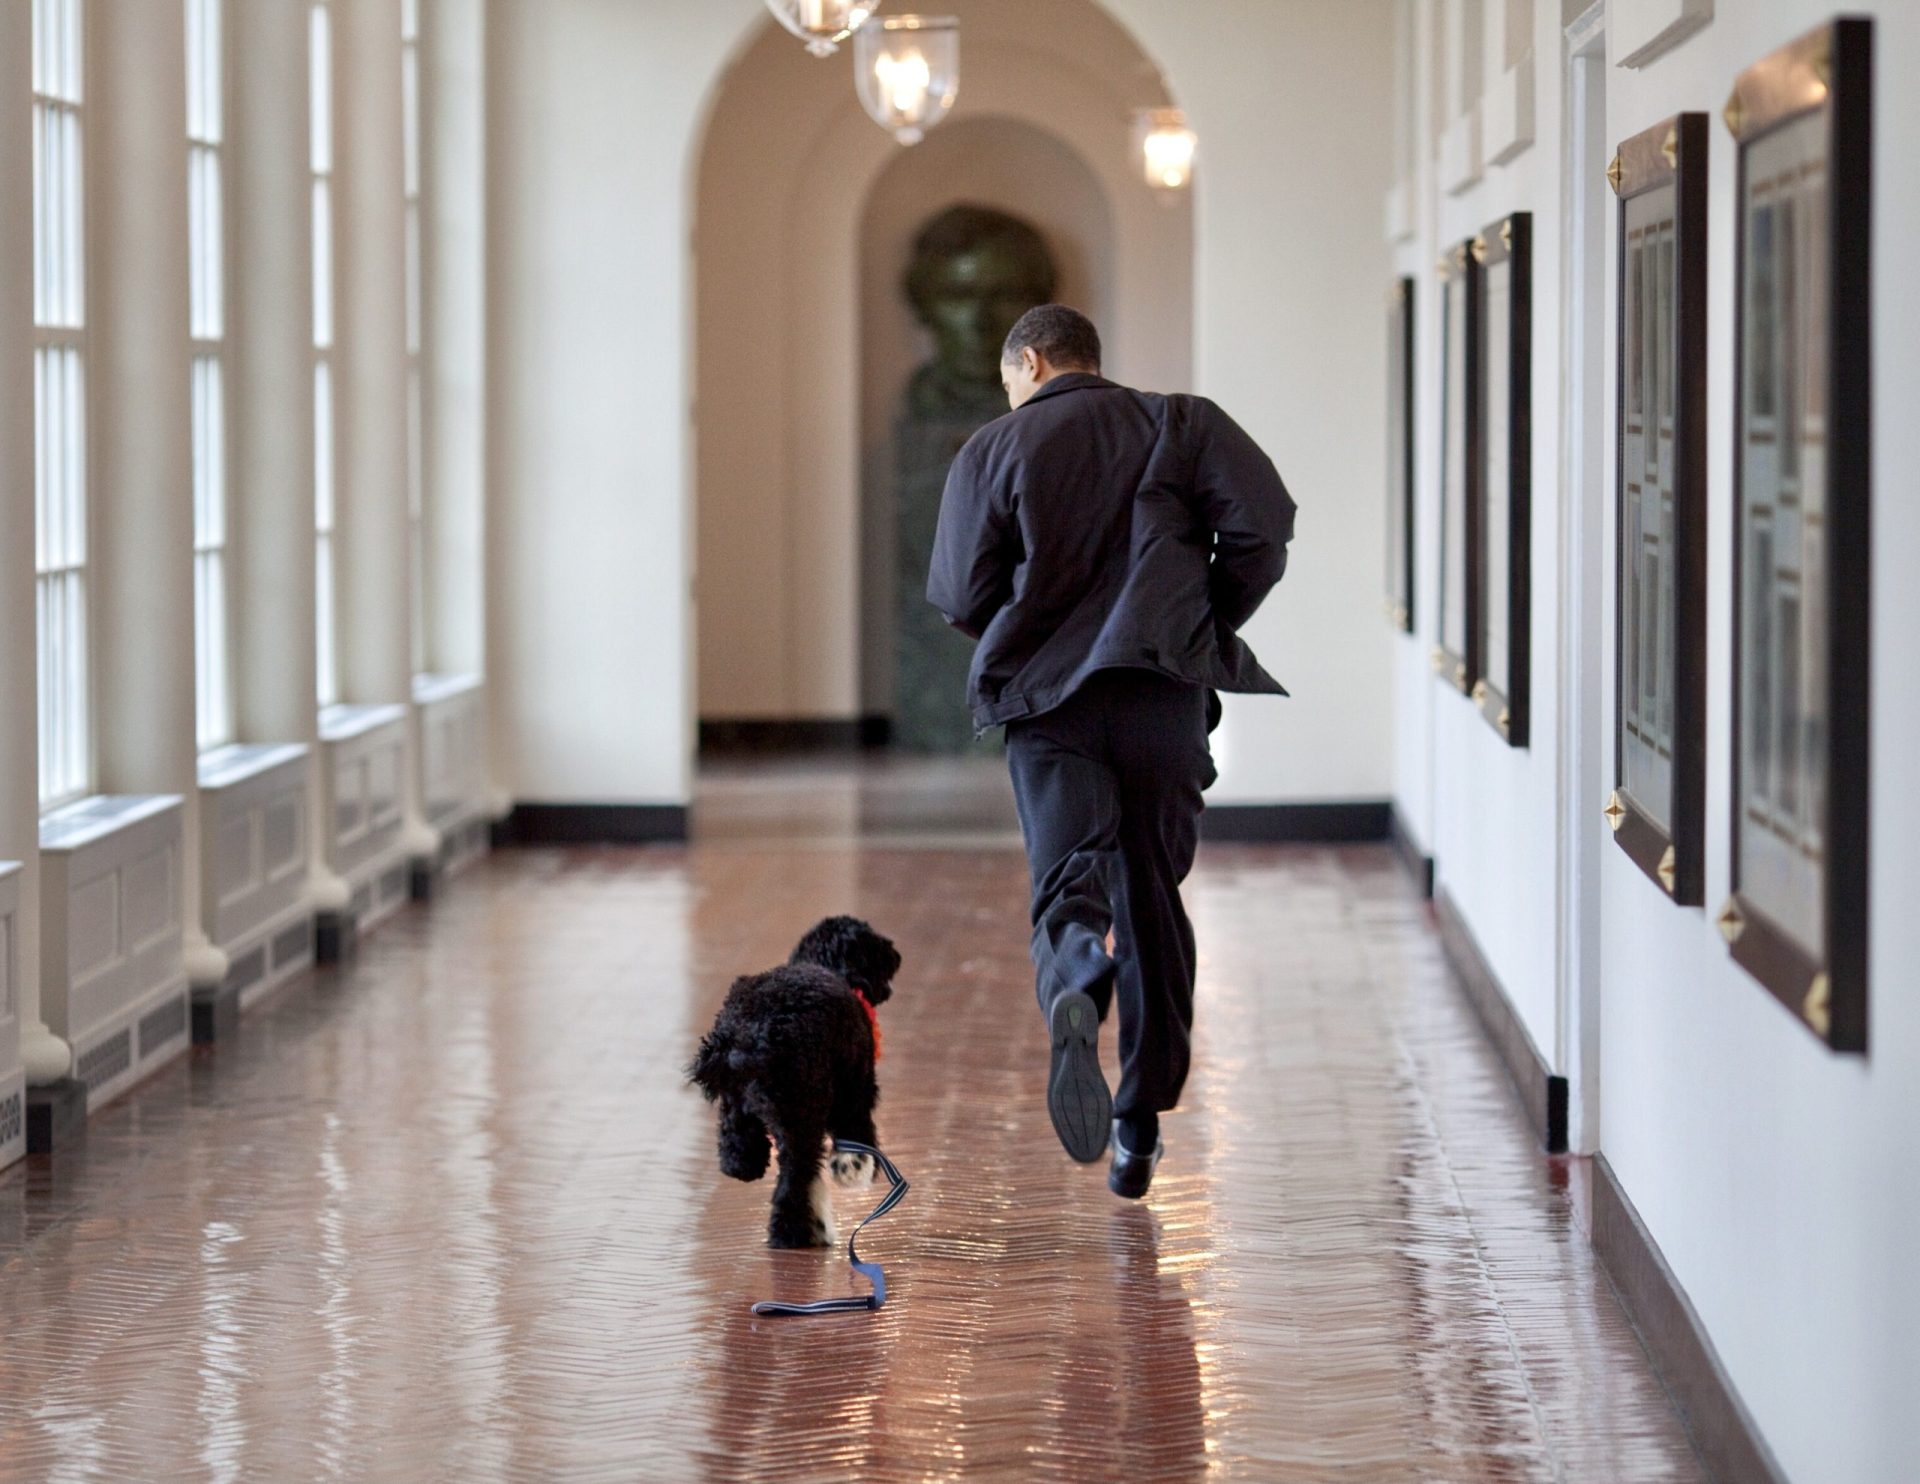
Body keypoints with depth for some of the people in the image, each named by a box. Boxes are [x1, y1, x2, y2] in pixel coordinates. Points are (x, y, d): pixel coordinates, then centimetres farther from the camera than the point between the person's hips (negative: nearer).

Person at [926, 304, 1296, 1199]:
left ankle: (1072, 999, -45)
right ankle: (1140, 1134, 14)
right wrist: (1210, 627, 10)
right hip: (1165, 690, 1)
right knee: (1152, 901, 11)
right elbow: (1261, 527, -4)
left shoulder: (992, 451, 8)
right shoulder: (1178, 425, 10)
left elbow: (959, 597, 3)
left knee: (1068, 879, -8)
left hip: (1046, 698, -1)